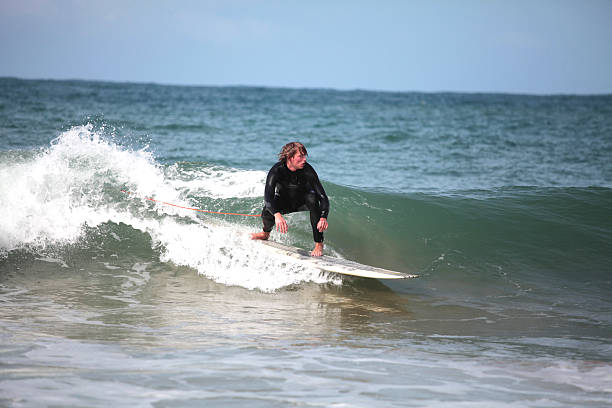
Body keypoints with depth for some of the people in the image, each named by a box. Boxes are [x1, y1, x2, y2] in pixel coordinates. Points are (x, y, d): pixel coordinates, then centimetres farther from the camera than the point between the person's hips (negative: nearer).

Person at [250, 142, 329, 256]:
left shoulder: (307, 170, -29)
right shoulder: (276, 170, -29)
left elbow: (323, 197, -31)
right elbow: (268, 196, -40)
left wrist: (323, 217, -49)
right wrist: (277, 215, -59)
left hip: (302, 202, 0)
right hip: (284, 202, 0)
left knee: (313, 197, -33)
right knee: (267, 214, -29)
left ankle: (319, 244, -30)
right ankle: (266, 233, 12)